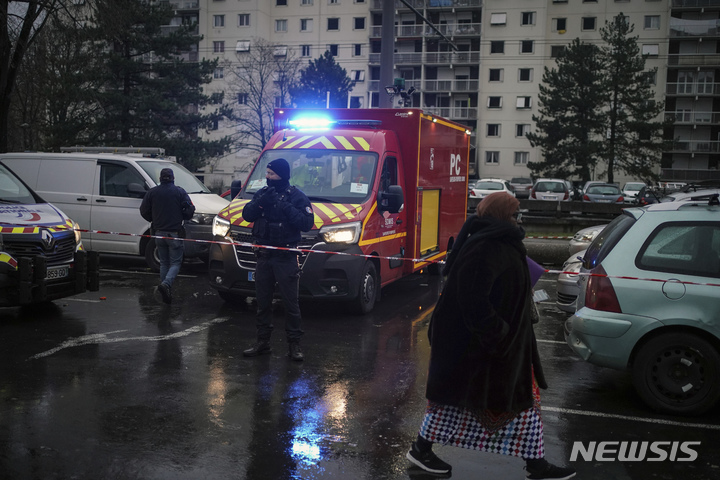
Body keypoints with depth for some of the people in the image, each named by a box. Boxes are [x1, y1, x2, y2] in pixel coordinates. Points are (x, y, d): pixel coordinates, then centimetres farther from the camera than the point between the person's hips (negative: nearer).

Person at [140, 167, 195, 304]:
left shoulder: (152, 192, 2)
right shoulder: (180, 192, -6)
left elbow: (144, 211, 4)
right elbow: (190, 210, -7)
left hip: (159, 233, 4)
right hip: (174, 233, -3)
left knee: (164, 263, 14)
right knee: (176, 262, 3)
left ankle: (166, 293, 13)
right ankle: (166, 284, -22)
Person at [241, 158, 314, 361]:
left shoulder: (297, 196, -4)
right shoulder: (262, 193, 10)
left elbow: (307, 223, -15)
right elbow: (247, 215, 1)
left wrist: (286, 208, -21)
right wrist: (261, 201, -15)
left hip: (286, 258, -5)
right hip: (264, 255, 5)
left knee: (290, 302, -3)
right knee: (262, 301, 11)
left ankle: (294, 344, 7)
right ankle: (262, 342, 22)